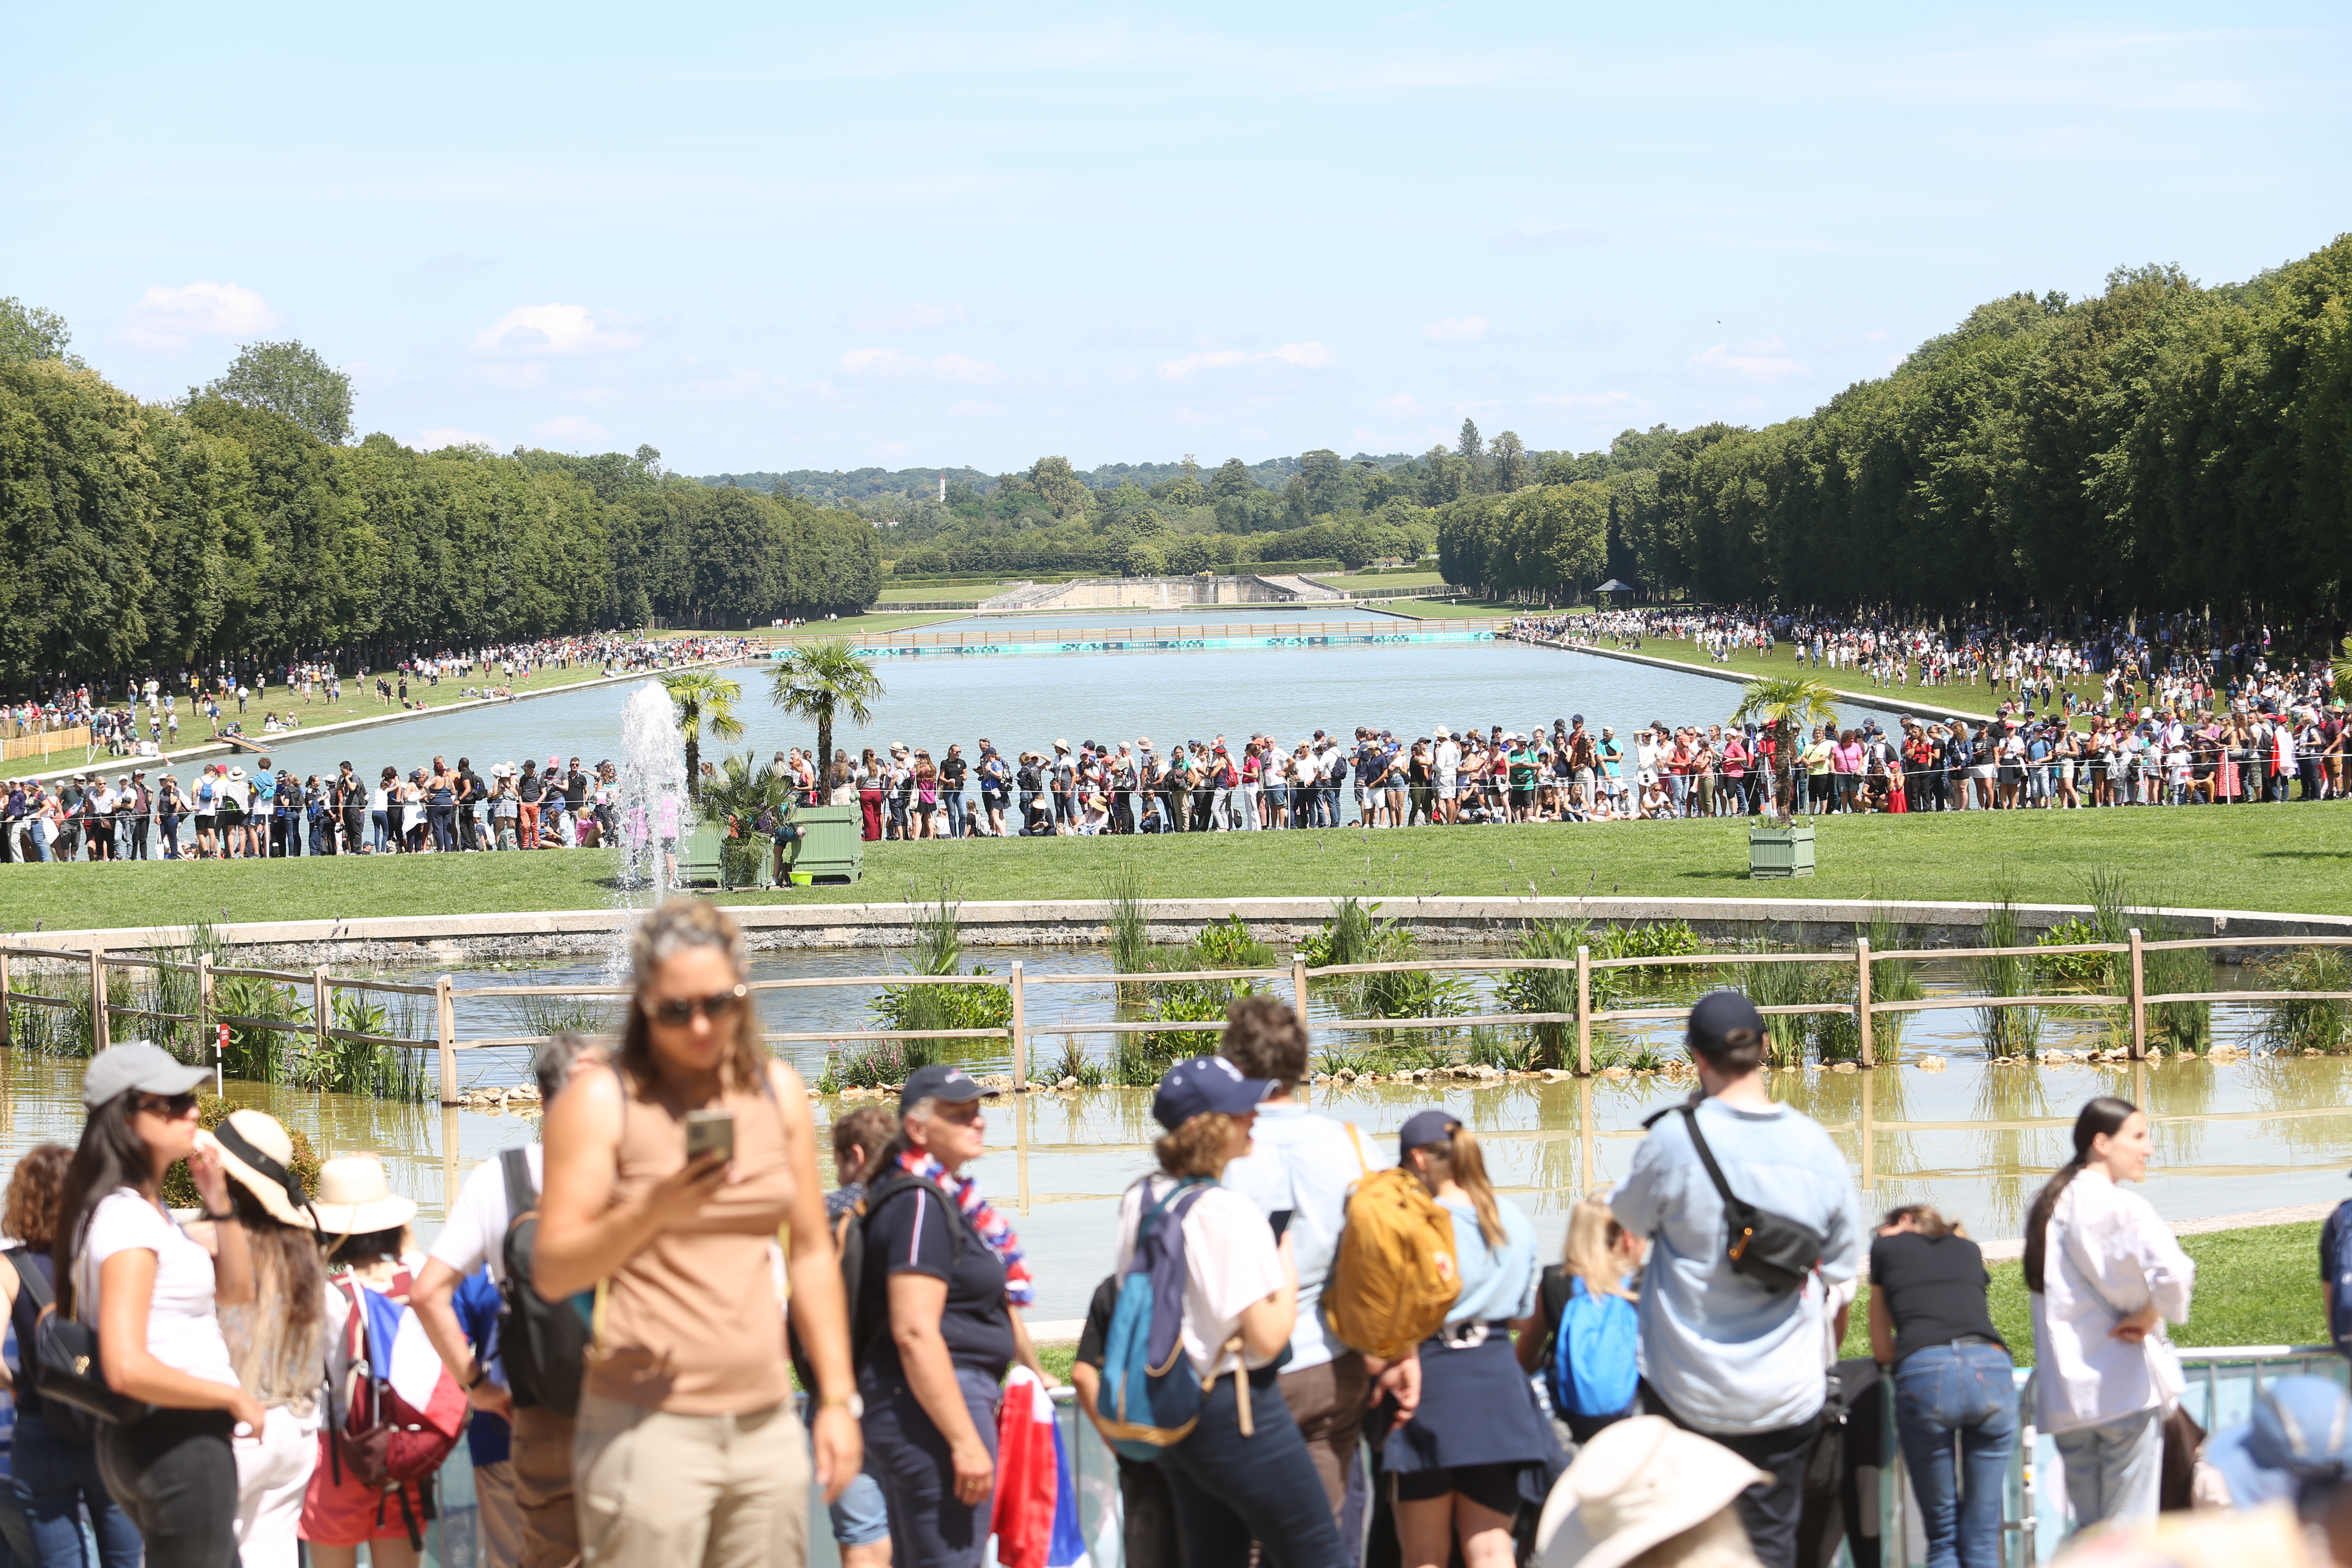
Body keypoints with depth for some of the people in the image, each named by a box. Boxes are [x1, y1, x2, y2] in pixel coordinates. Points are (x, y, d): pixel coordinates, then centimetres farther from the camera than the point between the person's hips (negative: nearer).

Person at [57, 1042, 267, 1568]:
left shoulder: (147, 1209, 13)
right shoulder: (128, 1219, -18)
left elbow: (237, 1289, 19)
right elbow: (128, 1368, -27)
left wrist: (219, 1202, 6)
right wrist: (234, 1397, -15)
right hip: (178, 1440, -10)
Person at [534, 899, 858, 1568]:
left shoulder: (777, 1091, 13)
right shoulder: (600, 1101, -2)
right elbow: (552, 1273, -7)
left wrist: (838, 1399, 13)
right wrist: (652, 1209, -23)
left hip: (767, 1426, 5)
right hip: (648, 1430, -4)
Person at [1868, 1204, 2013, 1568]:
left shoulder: (1887, 1248, 23)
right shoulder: (1969, 1250, 30)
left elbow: (1882, 1352, 26)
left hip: (1925, 1374, -2)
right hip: (1991, 1370, 2)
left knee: (1942, 1538, 8)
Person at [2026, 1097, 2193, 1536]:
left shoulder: (2045, 1207, 12)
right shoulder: (2123, 1208, -12)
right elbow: (2173, 1273, -27)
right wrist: (2148, 1317, -10)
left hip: (2064, 1393, 7)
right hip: (2127, 1385, -7)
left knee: (2087, 1530, 14)